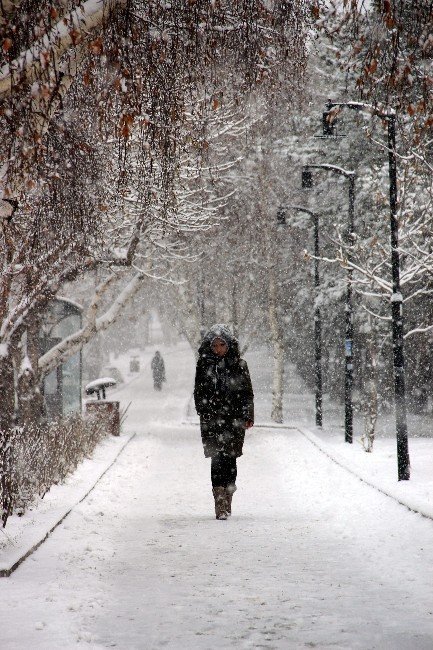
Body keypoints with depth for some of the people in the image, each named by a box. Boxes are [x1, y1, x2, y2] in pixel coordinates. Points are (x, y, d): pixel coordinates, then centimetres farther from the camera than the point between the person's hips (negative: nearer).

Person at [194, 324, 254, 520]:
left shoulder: (239, 365, 6)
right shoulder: (204, 365, 6)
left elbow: (247, 392, 8)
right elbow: (199, 392, 9)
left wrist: (248, 416, 0)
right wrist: (204, 412, -3)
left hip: (234, 418, 1)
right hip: (212, 419, -1)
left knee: (229, 459, 2)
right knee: (217, 458, -10)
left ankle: (227, 500, 15)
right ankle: (220, 504, -13)